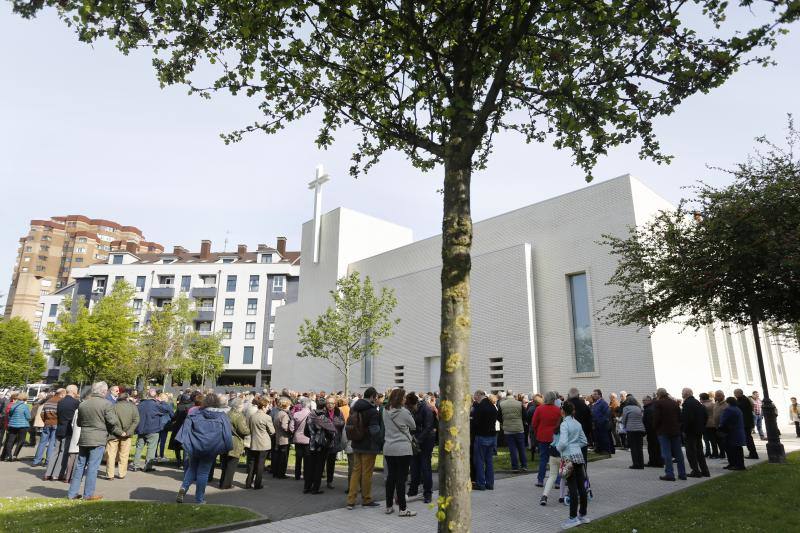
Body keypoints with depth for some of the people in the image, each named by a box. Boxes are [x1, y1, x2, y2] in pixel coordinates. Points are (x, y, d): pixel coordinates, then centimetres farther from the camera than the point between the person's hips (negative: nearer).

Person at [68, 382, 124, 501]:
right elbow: (113, 422, -11)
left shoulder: (83, 404, 8)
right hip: (98, 439, -6)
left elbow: (79, 422, 17)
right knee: (93, 467, 0)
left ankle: (72, 493, 19)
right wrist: (120, 433, 4)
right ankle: (88, 494, 6)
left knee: (80, 465, 14)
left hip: (83, 438, 6)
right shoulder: (106, 404, -12)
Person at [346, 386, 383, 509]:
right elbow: (375, 430, -18)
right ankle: (366, 499, 16)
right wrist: (381, 443, -8)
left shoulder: (354, 409, 8)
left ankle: (351, 500, 10)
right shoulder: (372, 411, -17)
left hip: (356, 445, 7)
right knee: (367, 473, 4)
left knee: (356, 471, 12)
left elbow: (349, 426, 15)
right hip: (368, 446, -7)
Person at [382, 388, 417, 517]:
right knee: (401, 478, -1)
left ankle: (389, 506, 20)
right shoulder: (404, 412, -14)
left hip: (388, 448, 6)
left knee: (391, 476, 13)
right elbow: (413, 426, 0)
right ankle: (402, 508, 4)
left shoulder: (385, 412, 3)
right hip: (403, 449, -6)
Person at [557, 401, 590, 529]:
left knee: (572, 488, -4)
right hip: (579, 455, 7)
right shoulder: (577, 423, 10)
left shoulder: (564, 424, -13)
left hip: (568, 457, -7)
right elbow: (584, 441, 15)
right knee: (581, 486, 11)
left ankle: (573, 518, 1)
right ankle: (583, 515, 21)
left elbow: (563, 442, -22)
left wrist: (558, 448, -4)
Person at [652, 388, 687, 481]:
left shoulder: (657, 403, -9)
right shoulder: (674, 403, 10)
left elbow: (656, 418, -14)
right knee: (678, 453, 11)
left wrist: (655, 428, 0)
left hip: (663, 431, -6)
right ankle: (682, 474, 16)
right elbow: (680, 417, 10)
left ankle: (669, 474, -5)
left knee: (666, 453, -3)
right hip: (676, 431, 6)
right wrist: (677, 426, 17)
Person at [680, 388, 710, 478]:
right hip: (699, 431, 9)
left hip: (690, 431, -9)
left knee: (691, 451, 0)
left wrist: (683, 429, -13)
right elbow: (706, 415, 14)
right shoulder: (698, 403, 10)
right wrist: (702, 426, 17)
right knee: (699, 451, 16)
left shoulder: (687, 404, -18)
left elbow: (686, 419, -23)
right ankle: (705, 471, 20)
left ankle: (696, 471, 1)